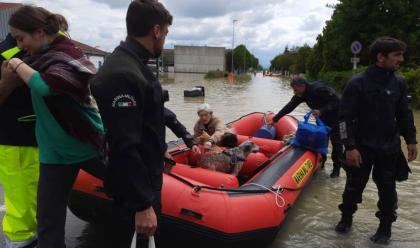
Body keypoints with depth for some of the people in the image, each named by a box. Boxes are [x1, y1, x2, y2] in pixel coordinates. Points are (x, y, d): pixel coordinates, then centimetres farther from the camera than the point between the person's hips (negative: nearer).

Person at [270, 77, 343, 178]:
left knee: (336, 142, -3)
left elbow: (336, 102, -29)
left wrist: (321, 111, -39)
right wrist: (275, 119, -10)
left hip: (336, 116, -7)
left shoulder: (319, 89, -32)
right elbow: (289, 106, -8)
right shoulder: (301, 94, -9)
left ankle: (337, 168, 7)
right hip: (323, 117, 7)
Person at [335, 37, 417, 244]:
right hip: (361, 147, -3)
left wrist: (410, 140, 11)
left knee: (387, 189, 11)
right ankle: (346, 218, 33)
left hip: (389, 149, 4)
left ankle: (385, 227, 30)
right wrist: (350, 147, -18)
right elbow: (345, 117, -14)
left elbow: (404, 114, 13)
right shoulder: (357, 83, -13)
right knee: (354, 186, 10)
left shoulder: (399, 83, 2)